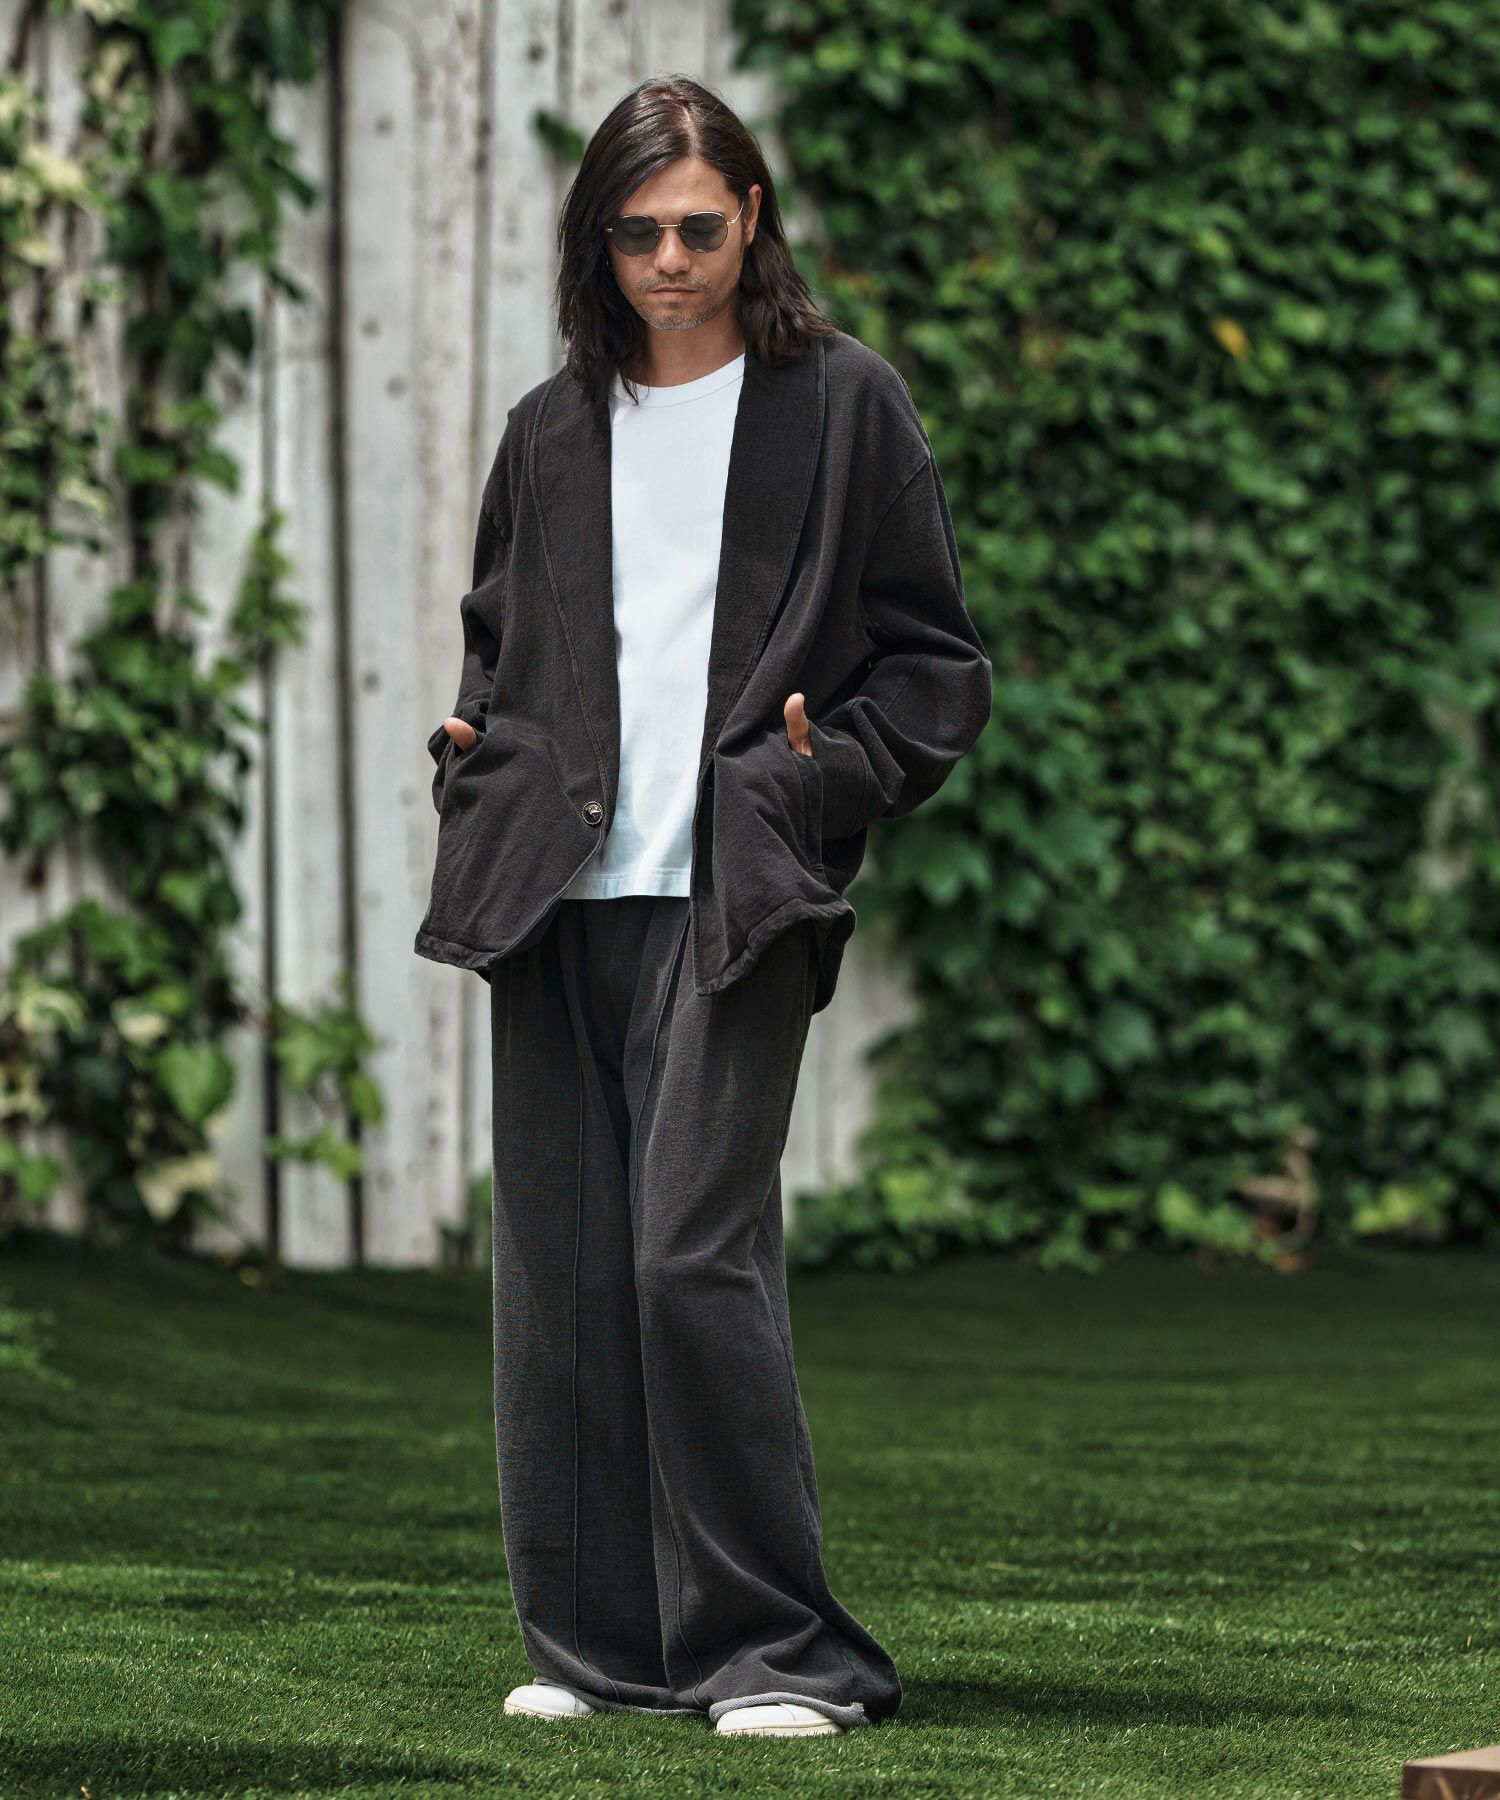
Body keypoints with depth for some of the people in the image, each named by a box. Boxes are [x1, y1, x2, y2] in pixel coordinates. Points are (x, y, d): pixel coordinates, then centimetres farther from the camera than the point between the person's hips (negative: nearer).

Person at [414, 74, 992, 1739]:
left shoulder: (840, 403, 5)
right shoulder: (554, 430, 17)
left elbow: (938, 660, 6)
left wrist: (830, 774, -11)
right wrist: (478, 772, 7)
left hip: (733, 896, -5)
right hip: (558, 895, 5)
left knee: (696, 1250, -15)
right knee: (558, 1265, 3)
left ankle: (774, 1649, -9)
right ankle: (600, 1641, 13)